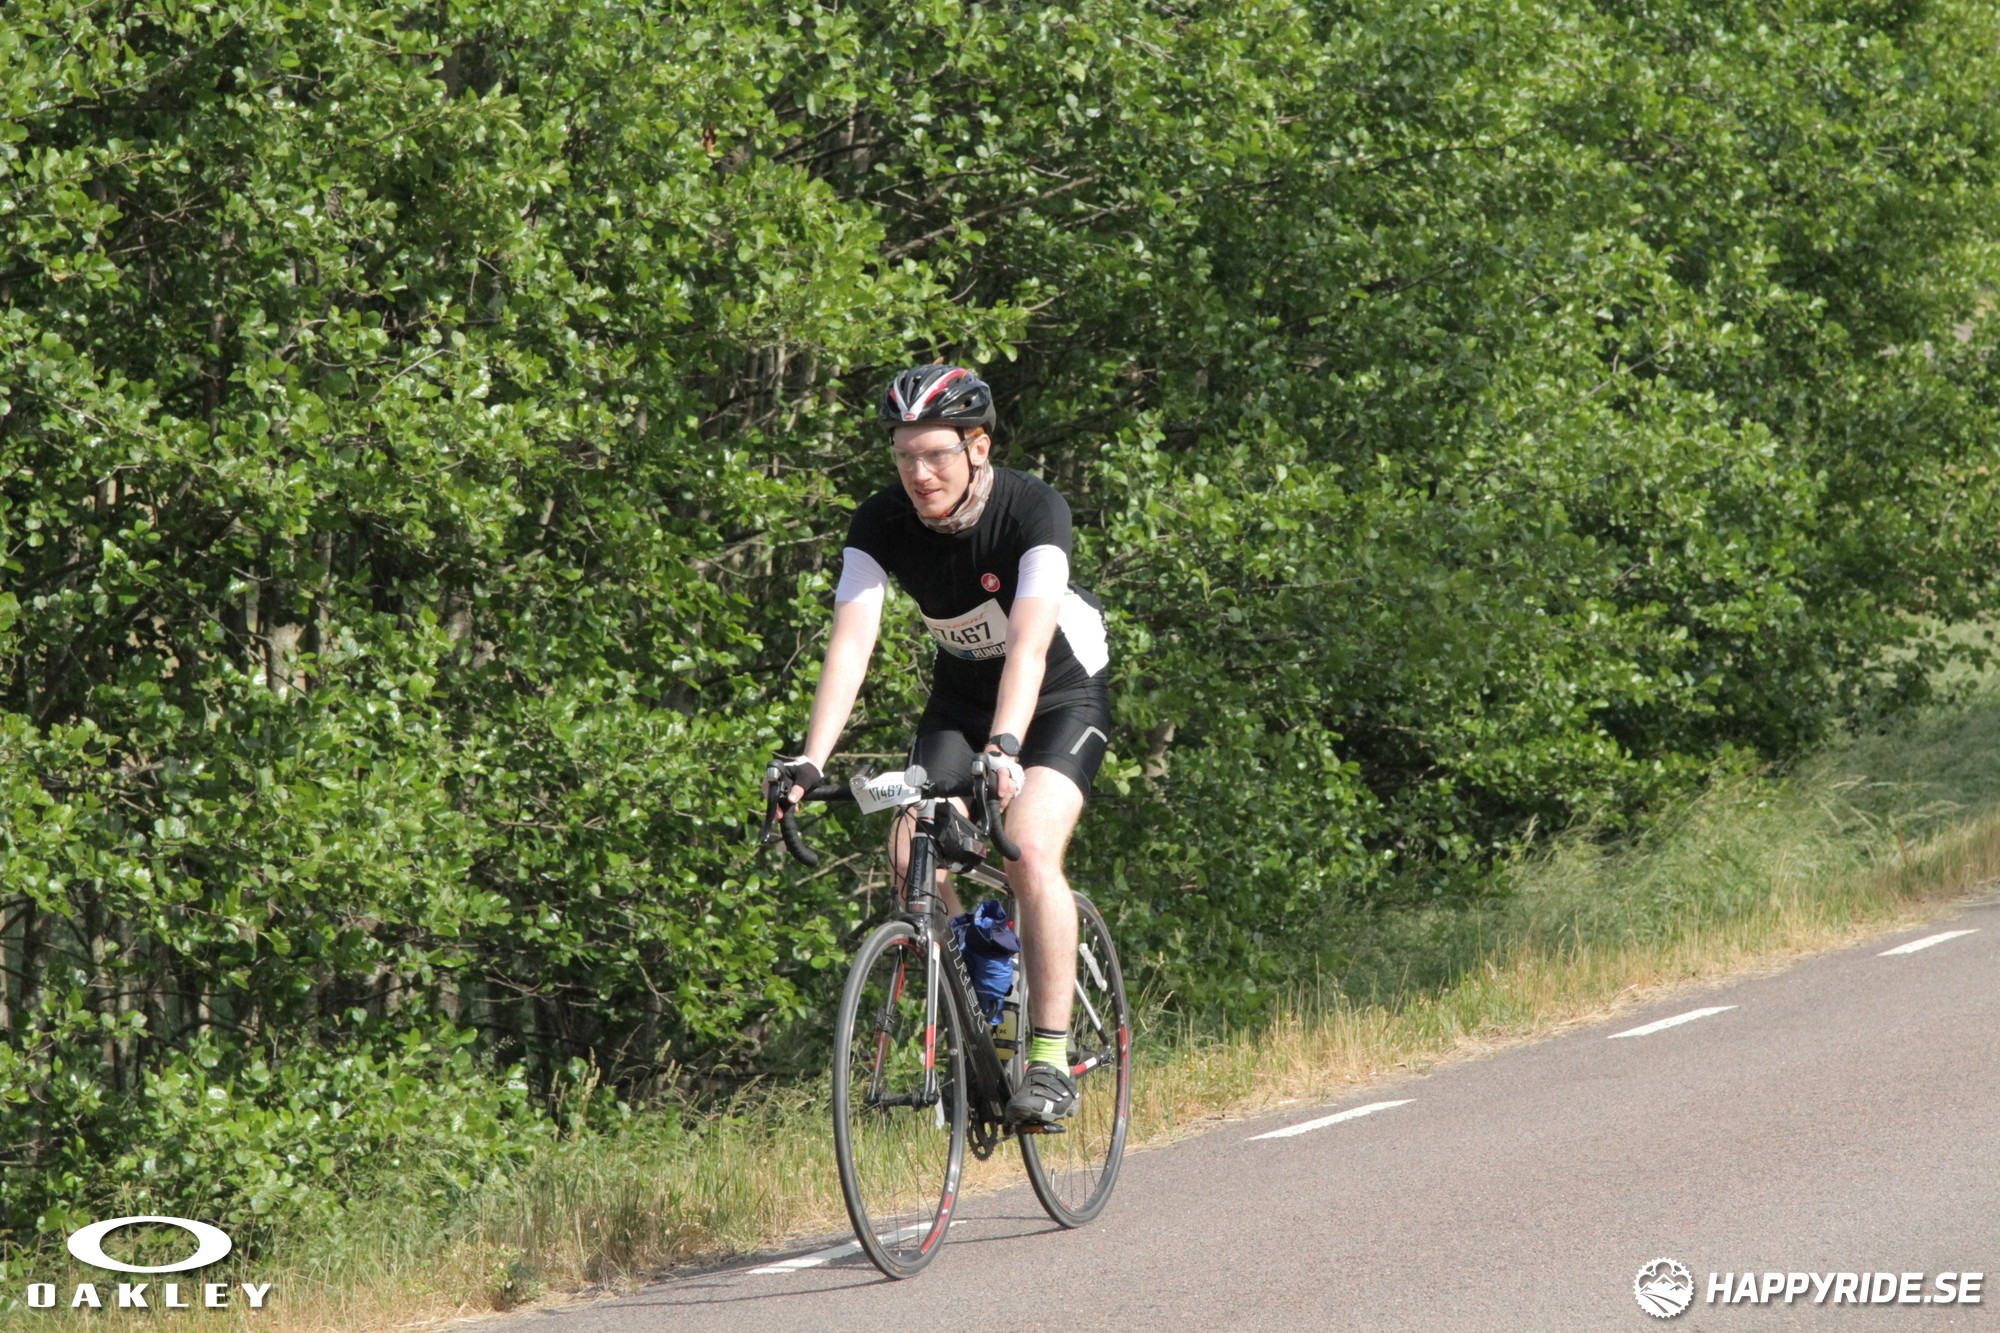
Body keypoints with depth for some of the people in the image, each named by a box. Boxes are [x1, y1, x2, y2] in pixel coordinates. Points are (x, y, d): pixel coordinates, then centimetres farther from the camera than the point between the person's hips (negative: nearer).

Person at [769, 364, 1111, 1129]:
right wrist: (812, 759, -40)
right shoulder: (882, 524, -18)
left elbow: (1029, 644, -39)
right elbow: (852, 640, -27)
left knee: (1030, 849, -27)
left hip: (1062, 694, -4)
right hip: (961, 697, 4)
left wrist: (1004, 748, -55)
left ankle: (1050, 1059, -22)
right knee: (913, 857, -17)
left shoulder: (1033, 511, -28)